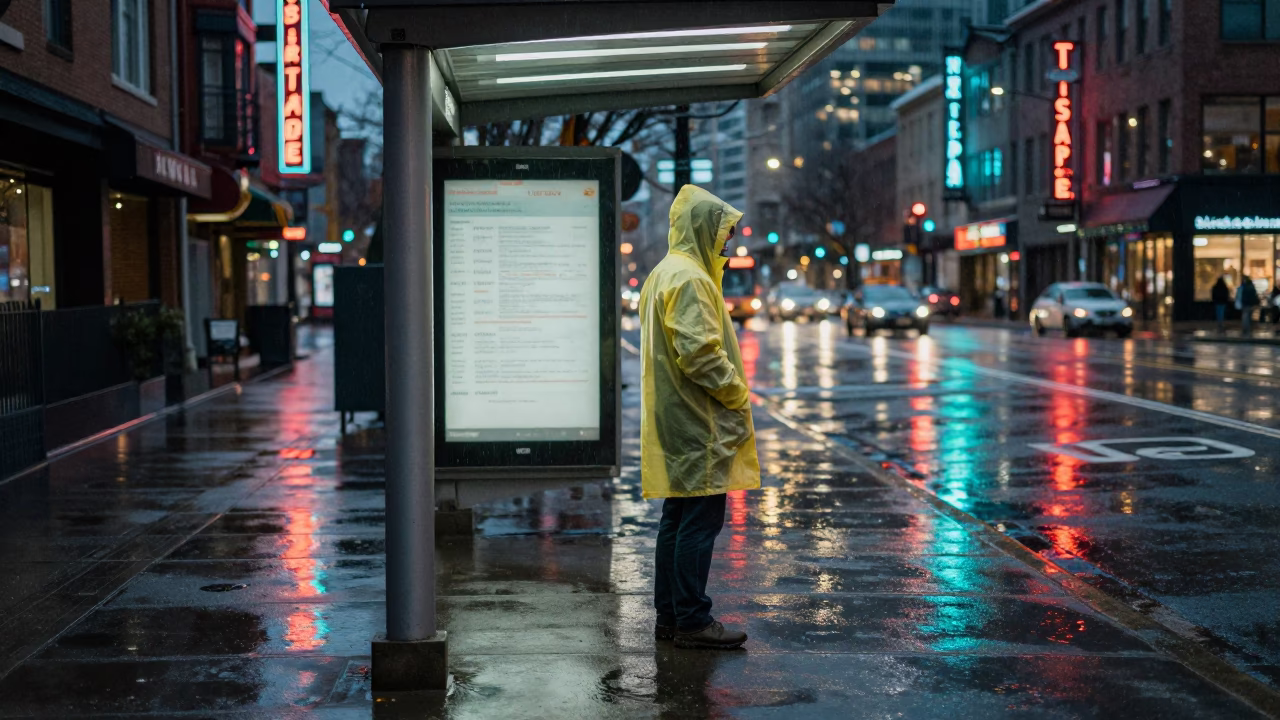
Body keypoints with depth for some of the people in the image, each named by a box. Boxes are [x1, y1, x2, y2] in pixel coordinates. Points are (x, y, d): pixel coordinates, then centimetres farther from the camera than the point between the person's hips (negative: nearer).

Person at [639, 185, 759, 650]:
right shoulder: (689, 279, -16)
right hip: (696, 423, -11)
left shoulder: (663, 274, 18)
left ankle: (670, 615, 20)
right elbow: (700, 352, -23)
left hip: (675, 421, 11)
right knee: (701, 520, -6)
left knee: (678, 518, 14)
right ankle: (692, 620, -2)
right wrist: (737, 394, -12)